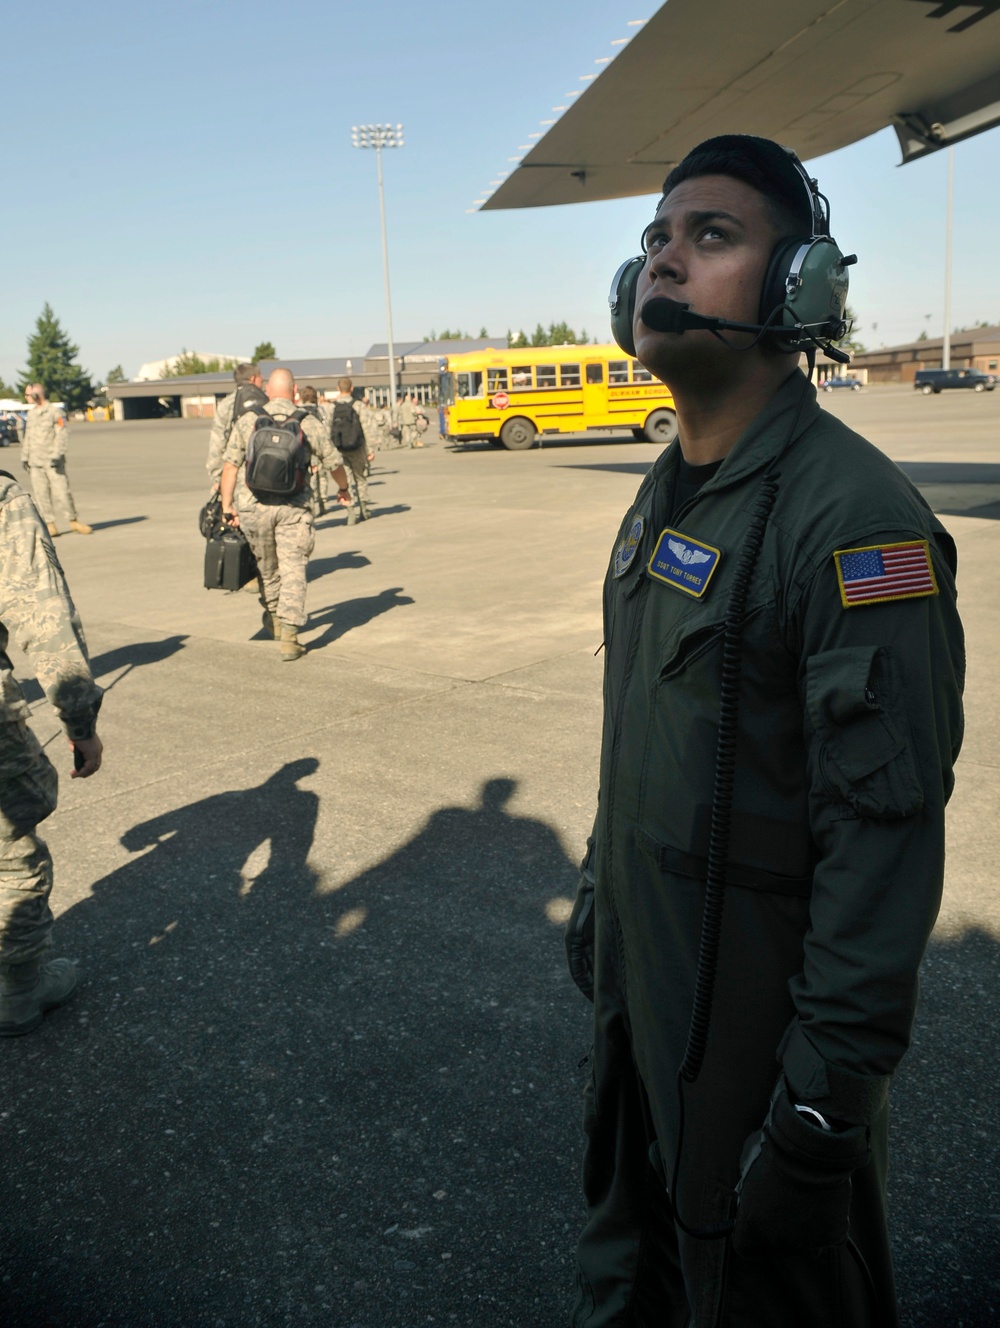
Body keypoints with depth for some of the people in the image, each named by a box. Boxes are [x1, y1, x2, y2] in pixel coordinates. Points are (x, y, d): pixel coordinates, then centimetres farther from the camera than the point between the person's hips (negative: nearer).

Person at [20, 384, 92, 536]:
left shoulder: (54, 411, -4)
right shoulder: (30, 413, 15)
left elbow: (62, 434, -10)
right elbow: (27, 437, 20)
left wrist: (56, 455, -17)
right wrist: (24, 456, 15)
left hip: (51, 460, -6)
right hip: (35, 461, 6)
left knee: (62, 490, -6)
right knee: (40, 493, 1)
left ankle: (73, 522, 4)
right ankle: (50, 524, 6)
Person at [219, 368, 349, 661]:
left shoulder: (247, 421, 3)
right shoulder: (308, 423, 2)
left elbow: (230, 465, -3)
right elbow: (334, 462, 11)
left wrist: (227, 507, 1)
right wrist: (344, 488, 30)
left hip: (254, 507, 2)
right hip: (293, 507, -2)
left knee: (267, 567, 20)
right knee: (293, 570, 0)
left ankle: (273, 619, 41)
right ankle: (289, 636, -9)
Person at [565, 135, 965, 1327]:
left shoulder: (855, 520, -23)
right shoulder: (665, 495, 5)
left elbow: (886, 836, -24)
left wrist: (825, 1105, -21)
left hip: (758, 1010, -7)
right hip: (638, 977, 8)